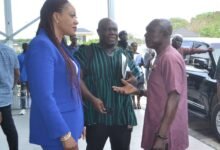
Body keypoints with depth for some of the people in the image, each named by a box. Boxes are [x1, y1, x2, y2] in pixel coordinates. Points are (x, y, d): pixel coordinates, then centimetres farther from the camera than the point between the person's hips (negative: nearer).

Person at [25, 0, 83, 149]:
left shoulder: (60, 46, 11)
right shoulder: (41, 45, -17)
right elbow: (44, 97, -22)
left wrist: (78, 125, 15)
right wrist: (65, 135, -21)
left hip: (69, 125, 9)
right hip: (57, 130, -8)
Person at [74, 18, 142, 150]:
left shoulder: (124, 54, 11)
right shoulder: (86, 52, -2)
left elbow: (137, 78, 14)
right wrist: (92, 98, -20)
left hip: (122, 116, 4)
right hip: (96, 115, -3)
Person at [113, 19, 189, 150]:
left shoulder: (170, 57, -18)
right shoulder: (161, 57, 12)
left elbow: (174, 98, -22)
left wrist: (162, 136, -23)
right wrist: (137, 91, 6)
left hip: (166, 134, -9)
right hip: (158, 129, 9)